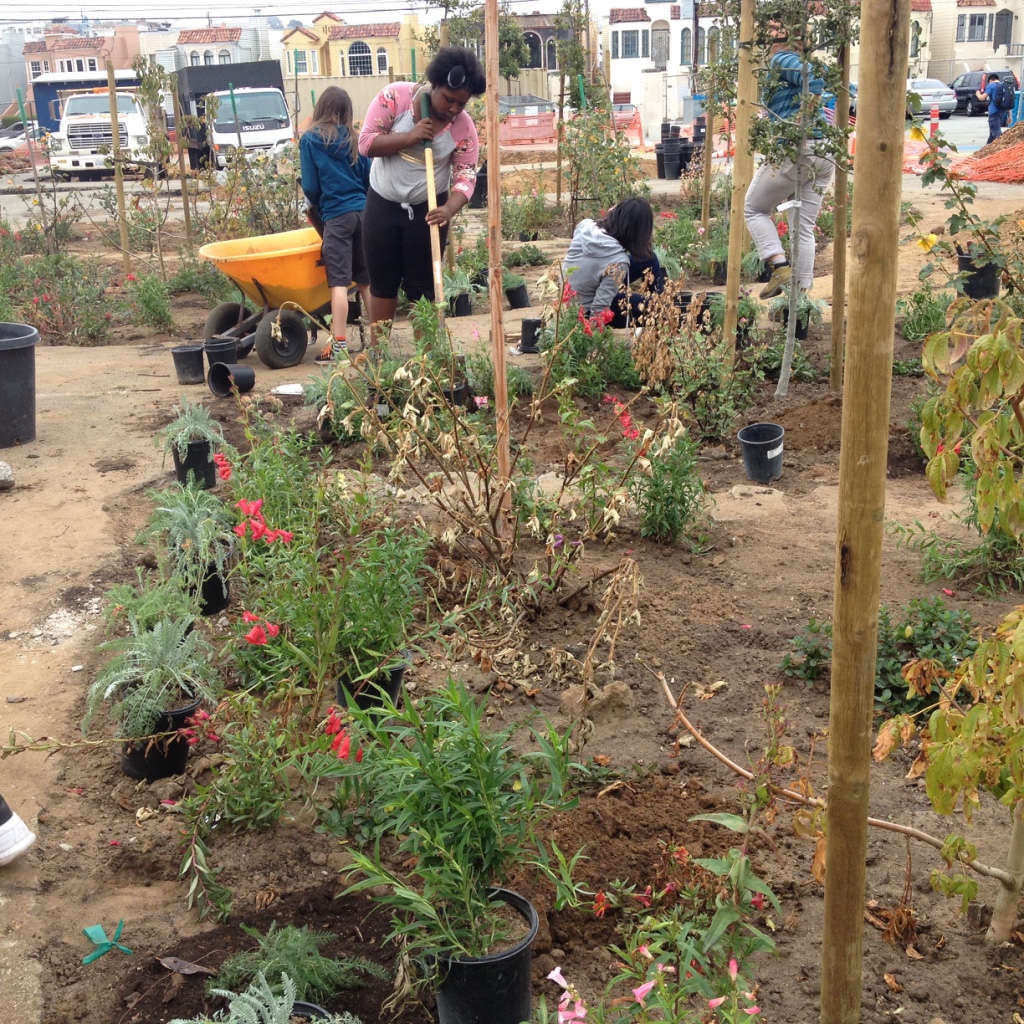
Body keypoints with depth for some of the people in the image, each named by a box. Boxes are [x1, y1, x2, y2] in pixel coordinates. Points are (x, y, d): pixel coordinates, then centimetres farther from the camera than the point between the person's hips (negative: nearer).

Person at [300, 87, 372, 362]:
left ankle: (339, 344, -11)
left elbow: (310, 186, -2)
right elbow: (369, 179, 11)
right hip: (363, 212, 4)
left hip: (336, 216, -4)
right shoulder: (353, 139, 9)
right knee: (366, 279, 13)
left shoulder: (310, 140, -1)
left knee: (338, 282, -7)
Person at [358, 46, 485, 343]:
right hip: (382, 204, 0)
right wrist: (409, 137, -28)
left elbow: (465, 176, -15)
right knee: (382, 282, 9)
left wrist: (449, 209, -35)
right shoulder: (395, 96, -14)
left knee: (422, 285, 4)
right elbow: (366, 143, -15)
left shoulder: (464, 128, -12)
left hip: (427, 210, 0)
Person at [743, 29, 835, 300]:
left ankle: (780, 265, -6)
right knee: (804, 229, 10)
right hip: (825, 157, 8)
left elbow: (814, 79, -19)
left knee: (754, 209, 11)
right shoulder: (806, 62, 23)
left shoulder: (781, 60, -3)